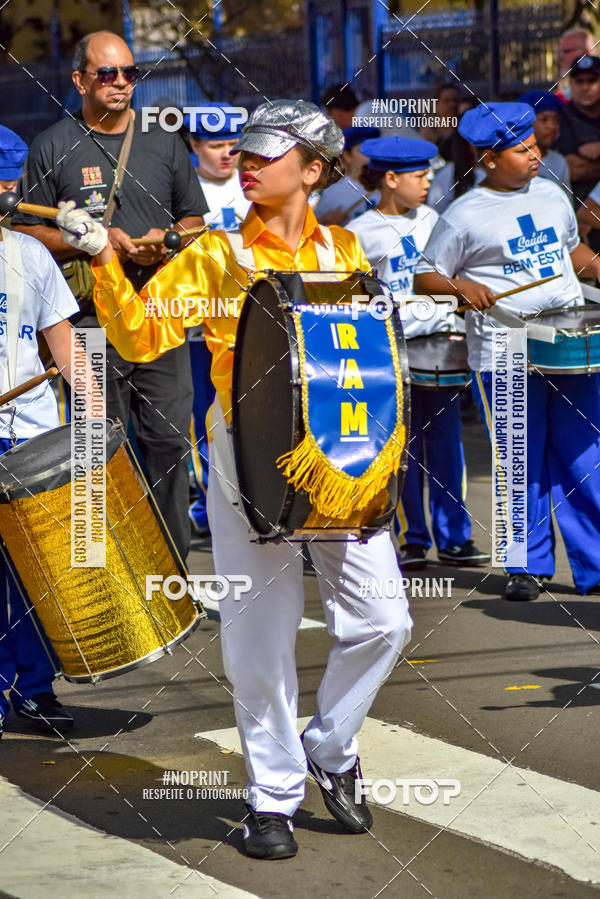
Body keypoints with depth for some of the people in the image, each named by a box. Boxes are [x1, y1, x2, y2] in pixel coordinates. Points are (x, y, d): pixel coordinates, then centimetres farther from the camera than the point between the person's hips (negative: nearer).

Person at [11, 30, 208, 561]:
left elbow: (194, 219, 17)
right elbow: (28, 234, 2)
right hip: (92, 322, -2)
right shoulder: (53, 149, 3)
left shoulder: (164, 144, 12)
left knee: (169, 439, 1)